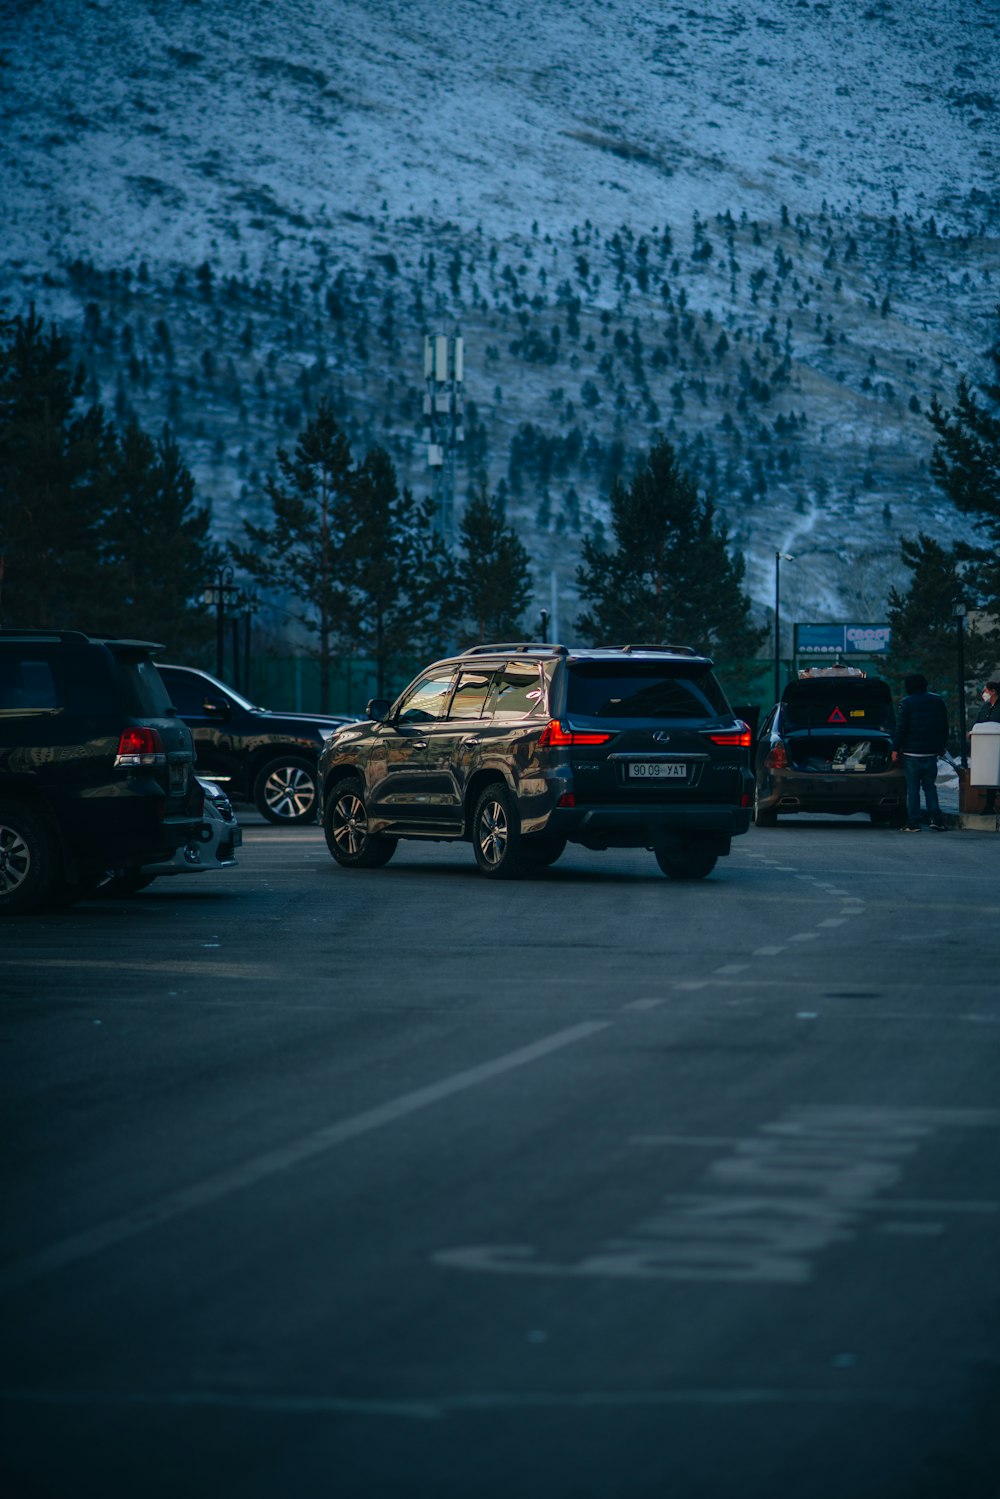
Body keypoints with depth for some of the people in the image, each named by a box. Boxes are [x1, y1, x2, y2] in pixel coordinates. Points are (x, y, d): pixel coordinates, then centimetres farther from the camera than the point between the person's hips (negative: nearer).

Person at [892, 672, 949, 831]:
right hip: (931, 752, 4)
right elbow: (945, 726, 15)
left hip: (912, 752, -4)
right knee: (929, 786, 12)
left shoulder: (907, 703, -7)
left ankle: (913, 822, -2)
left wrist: (895, 749, -3)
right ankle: (936, 818, -1)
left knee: (912, 788, 1)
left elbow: (901, 728, -9)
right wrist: (943, 746, 25)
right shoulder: (938, 701, 8)